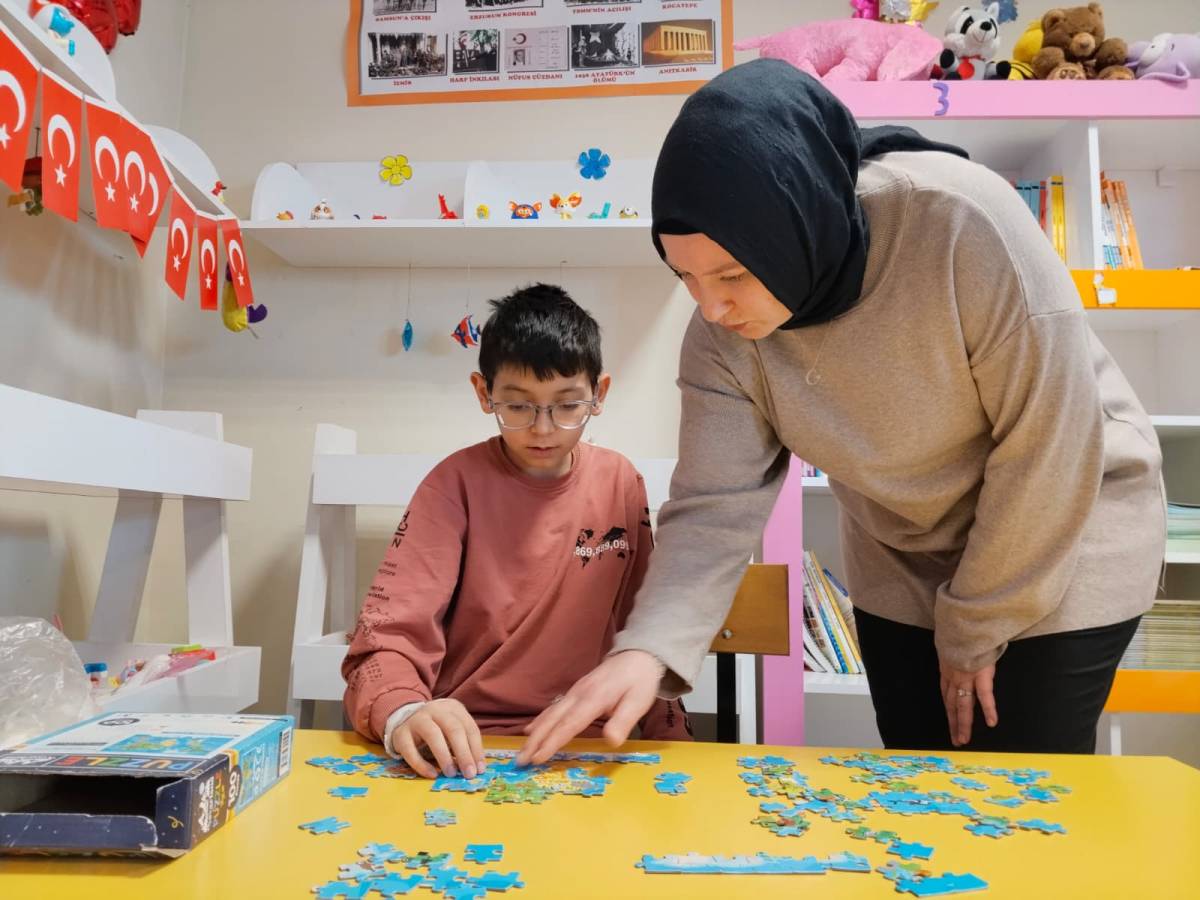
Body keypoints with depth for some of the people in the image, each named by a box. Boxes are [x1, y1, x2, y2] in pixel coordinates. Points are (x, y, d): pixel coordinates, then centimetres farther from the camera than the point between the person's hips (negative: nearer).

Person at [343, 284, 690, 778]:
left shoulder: (620, 482, 2)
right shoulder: (458, 482, -6)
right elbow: (389, 632, -12)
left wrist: (670, 738, 2)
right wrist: (403, 714, -32)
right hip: (461, 747, -2)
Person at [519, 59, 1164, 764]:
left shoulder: (965, 224, -31)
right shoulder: (722, 335, -19)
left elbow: (1048, 446, -24)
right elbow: (714, 506, -19)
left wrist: (976, 626, -14)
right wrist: (649, 648, -36)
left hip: (1066, 537, -3)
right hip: (902, 567, 4)